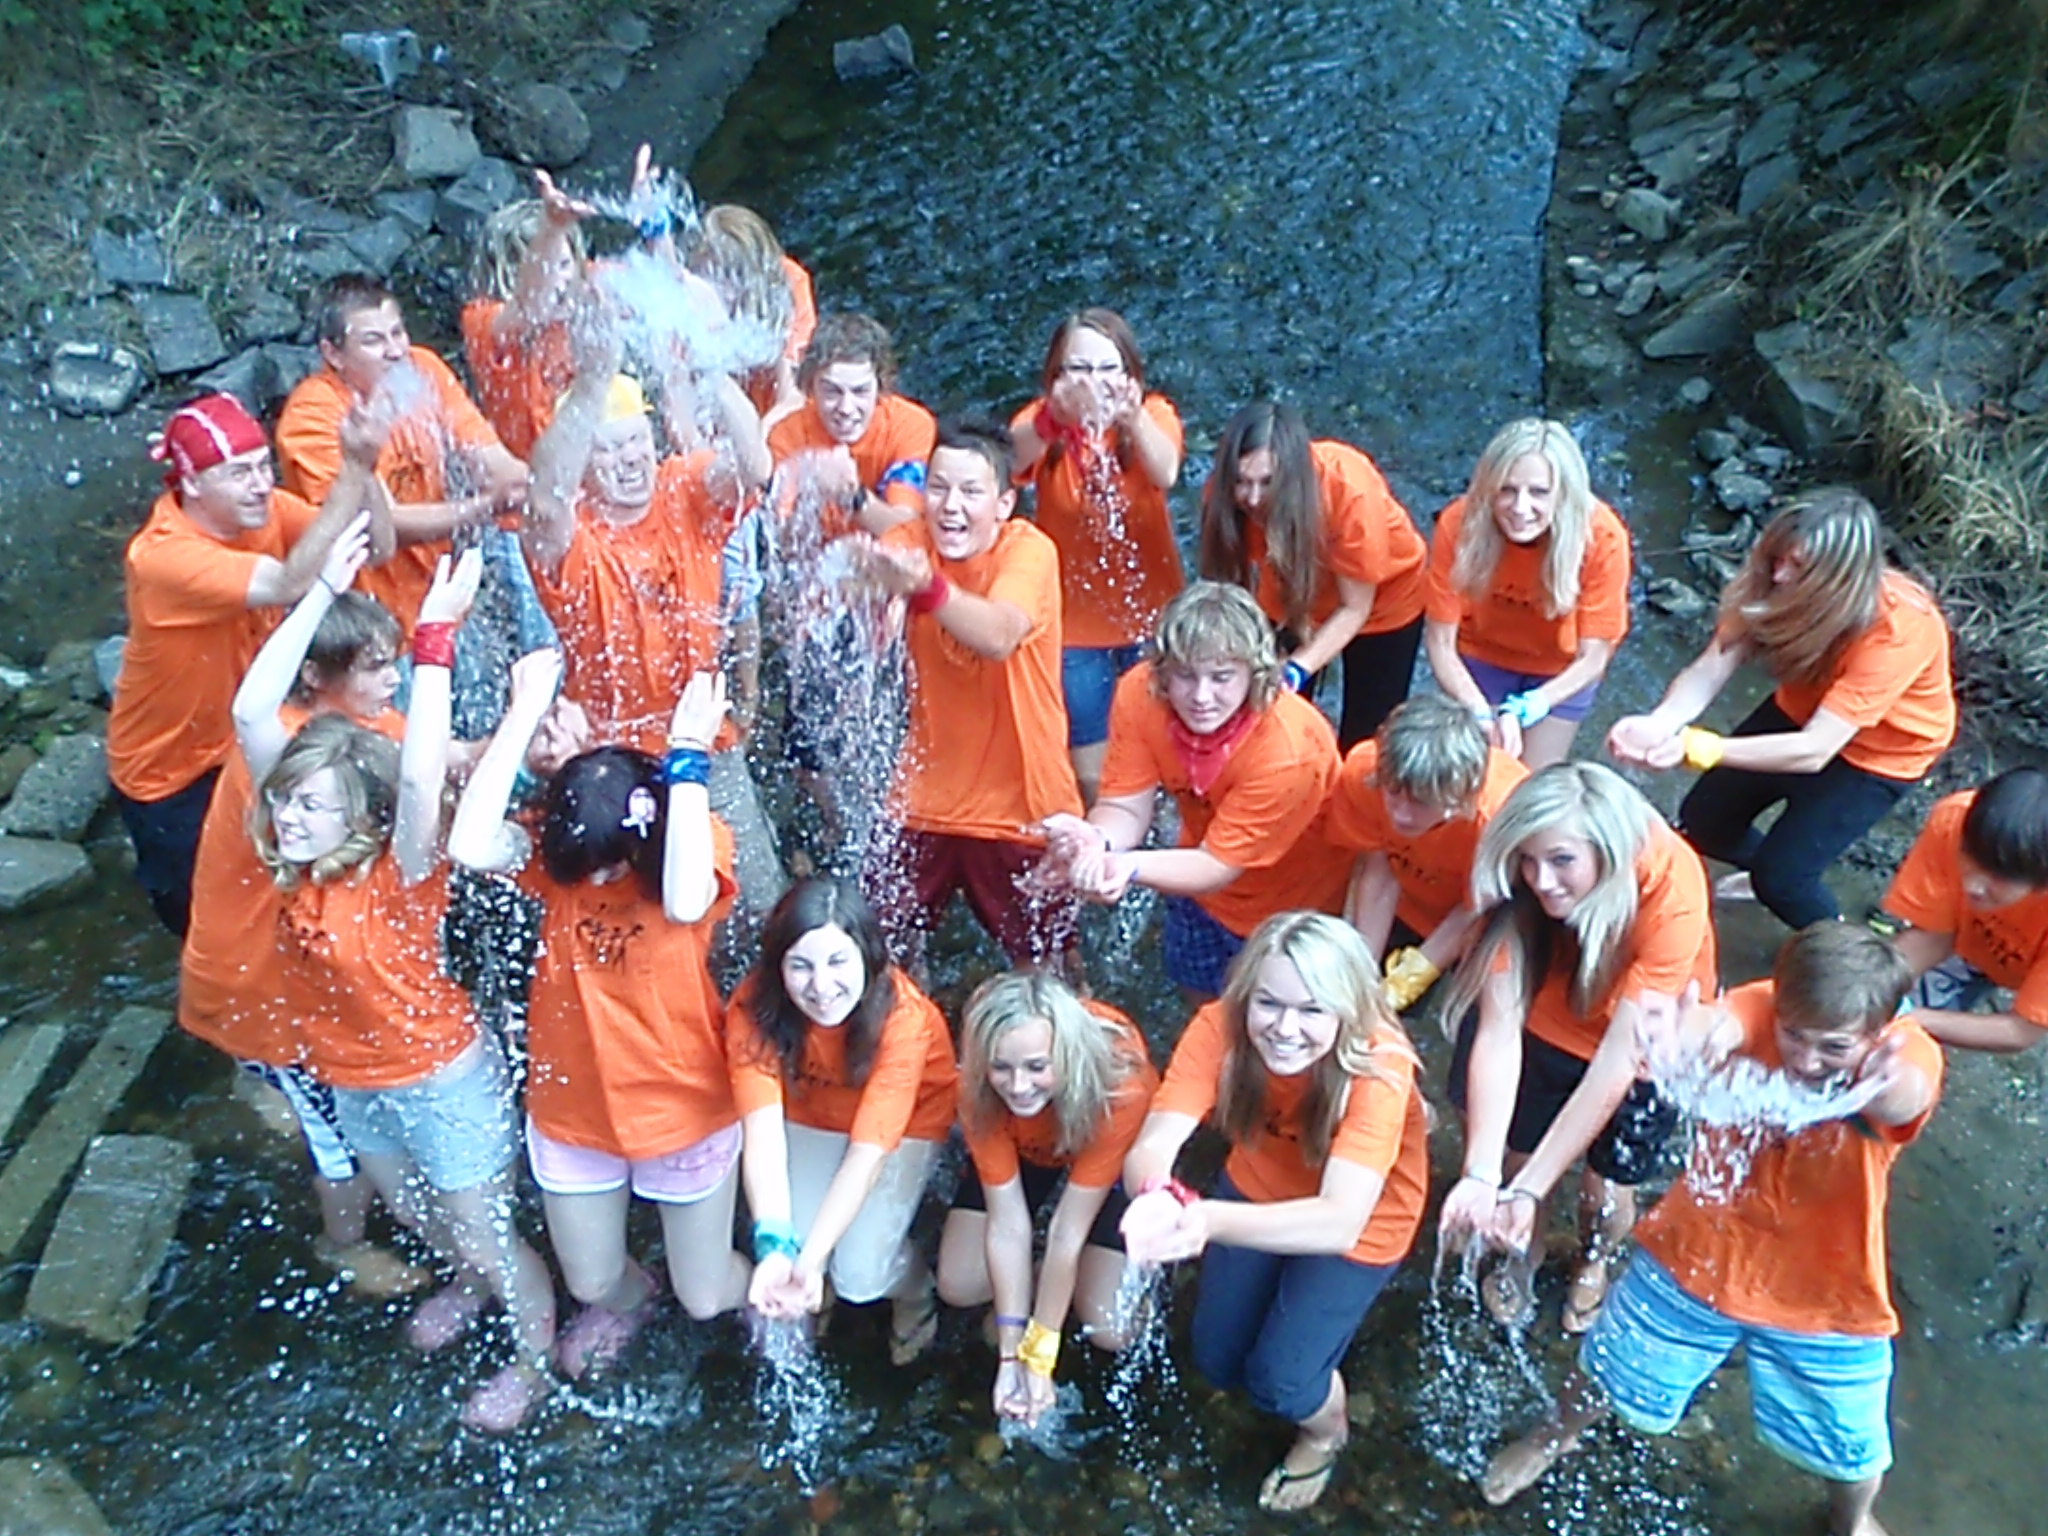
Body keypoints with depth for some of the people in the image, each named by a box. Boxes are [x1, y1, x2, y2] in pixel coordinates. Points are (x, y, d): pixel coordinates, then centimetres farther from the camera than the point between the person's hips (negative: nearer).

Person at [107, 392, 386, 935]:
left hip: (243, 740, 5)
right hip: (169, 771, -5)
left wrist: (363, 467, -42)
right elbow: (291, 584, -47)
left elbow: (378, 547, -23)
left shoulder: (264, 509, -15)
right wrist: (354, 472, -52)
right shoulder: (163, 556, -34)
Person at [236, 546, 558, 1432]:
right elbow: (251, 715, -25)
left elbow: (420, 778, -51)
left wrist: (436, 640, -50)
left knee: (485, 1235, 12)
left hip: (442, 1080, -6)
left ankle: (537, 1358, 38)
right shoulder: (295, 860, -15)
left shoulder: (400, 873, -29)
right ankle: (469, 1283, 61)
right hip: (351, 1080, 7)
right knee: (410, 1209, 30)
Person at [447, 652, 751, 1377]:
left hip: (683, 1108, -3)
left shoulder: (695, 842, -20)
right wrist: (524, 715, -32)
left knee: (704, 1297, 12)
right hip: (572, 1110, 3)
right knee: (591, 1281, 21)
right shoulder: (558, 847, -13)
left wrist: (688, 754, -42)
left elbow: (685, 903, -44)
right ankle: (625, 1300, 58)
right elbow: (469, 848, -33)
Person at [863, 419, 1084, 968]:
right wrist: (878, 582, -46)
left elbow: (999, 635, -36)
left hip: (1021, 805, -3)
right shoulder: (911, 542, -4)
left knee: (1048, 964, 13)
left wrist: (926, 587, -55)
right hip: (923, 801, 3)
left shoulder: (1030, 550, -15)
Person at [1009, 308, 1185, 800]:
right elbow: (1012, 460, -32)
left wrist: (1133, 417, -53)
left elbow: (1165, 473, -31)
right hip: (1074, 624, 0)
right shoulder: (1041, 419, -7)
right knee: (1092, 776, 3)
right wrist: (1054, 418, -54)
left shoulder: (1154, 414, -7)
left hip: (1149, 615, 0)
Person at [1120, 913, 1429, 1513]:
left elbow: (1340, 1221, -48)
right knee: (1216, 1361, 6)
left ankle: (1327, 1432, 27)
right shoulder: (1220, 1027, -30)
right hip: (1259, 1192, 3)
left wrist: (1209, 1220, -64)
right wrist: (1156, 1199, -63)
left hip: (1360, 1222, -3)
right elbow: (1151, 1145, -39)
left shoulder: (1379, 1062, -39)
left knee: (1278, 1378, -9)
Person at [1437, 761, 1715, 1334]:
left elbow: (1619, 1057, -37)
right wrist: (1480, 1173, -43)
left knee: (1606, 1191, 1)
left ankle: (1595, 1261, 38)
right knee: (1515, 1153, 3)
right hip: (1548, 1023, 2)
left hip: (1648, 1036, -1)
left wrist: (1530, 1187, -40)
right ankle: (1522, 1253, 39)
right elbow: (1499, 1029, -34)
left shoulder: (1671, 889, -38)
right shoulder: (1518, 884, -31)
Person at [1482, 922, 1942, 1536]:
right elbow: (1718, 1026, -51)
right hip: (1699, 1255, 1)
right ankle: (1556, 1437, 55)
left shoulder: (1907, 1054, -27)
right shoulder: (1763, 1007, -26)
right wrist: (1684, 1036, -76)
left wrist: (1876, 1089, -78)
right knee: (1610, 1375, 20)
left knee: (1852, 1447, 18)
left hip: (1824, 1297, 0)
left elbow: (1905, 1093, -53)